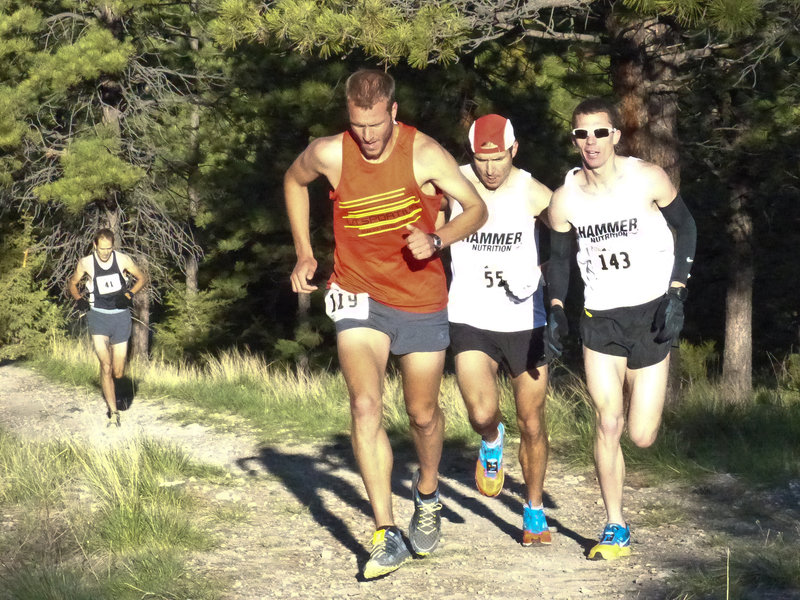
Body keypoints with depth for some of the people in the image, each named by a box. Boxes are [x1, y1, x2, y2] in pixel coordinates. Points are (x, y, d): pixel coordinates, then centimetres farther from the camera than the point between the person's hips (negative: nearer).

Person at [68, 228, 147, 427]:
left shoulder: (123, 260, -3)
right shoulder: (86, 263, -2)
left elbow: (142, 278, 11)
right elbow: (73, 283, 15)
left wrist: (129, 294, -5)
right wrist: (79, 299, -4)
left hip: (121, 315, 1)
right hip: (98, 315, -1)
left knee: (118, 373, 2)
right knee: (105, 365, -18)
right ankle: (113, 413, -13)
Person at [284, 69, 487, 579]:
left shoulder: (424, 154, -15)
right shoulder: (329, 154, -9)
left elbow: (476, 208, -6)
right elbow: (293, 180, 14)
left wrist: (436, 240, -24)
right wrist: (304, 252, 9)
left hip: (422, 301, 0)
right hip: (359, 298, 0)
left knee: (423, 413, 13)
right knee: (365, 407, -18)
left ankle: (427, 494, 45)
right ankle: (387, 536, -16)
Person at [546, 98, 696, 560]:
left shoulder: (648, 179, -10)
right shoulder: (565, 198, -3)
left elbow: (685, 226, 1)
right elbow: (559, 256, 10)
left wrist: (676, 295, -6)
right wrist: (556, 309, -3)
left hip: (651, 313, -1)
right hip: (600, 318, 2)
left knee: (642, 436, -2)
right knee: (607, 425, -4)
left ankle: (642, 393, 36)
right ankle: (616, 530, 10)